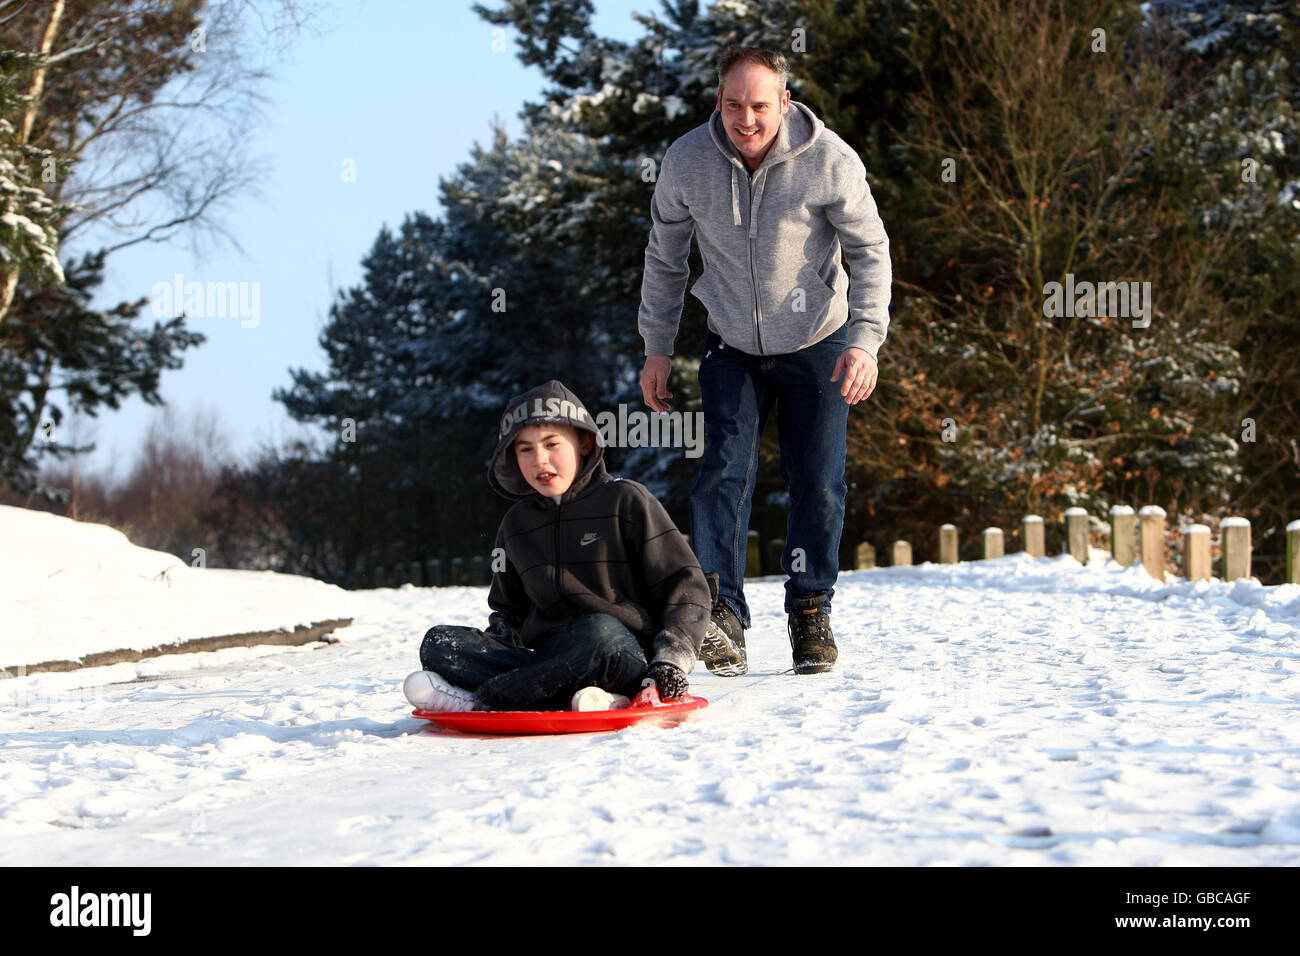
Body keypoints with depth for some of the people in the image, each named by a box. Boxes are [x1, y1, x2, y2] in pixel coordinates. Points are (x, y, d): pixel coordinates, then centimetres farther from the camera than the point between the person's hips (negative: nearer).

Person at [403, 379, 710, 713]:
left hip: (628, 659, -5)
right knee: (439, 643, -17)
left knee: (600, 632, -40)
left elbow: (685, 583, 0)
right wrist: (501, 633, 4)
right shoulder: (516, 525, 19)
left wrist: (671, 659, -14)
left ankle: (482, 703, -35)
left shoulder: (625, 501, 3)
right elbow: (508, 610, 29)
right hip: (549, 658, 5)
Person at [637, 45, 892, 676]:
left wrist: (864, 340, -21)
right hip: (732, 346, 1)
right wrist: (657, 347, 2)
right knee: (725, 469, -14)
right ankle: (720, 615, -17)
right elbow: (665, 257, 2)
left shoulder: (829, 161, -20)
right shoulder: (686, 161, -13)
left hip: (815, 345, -1)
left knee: (818, 482, -2)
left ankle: (810, 609, 15)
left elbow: (870, 251, -10)